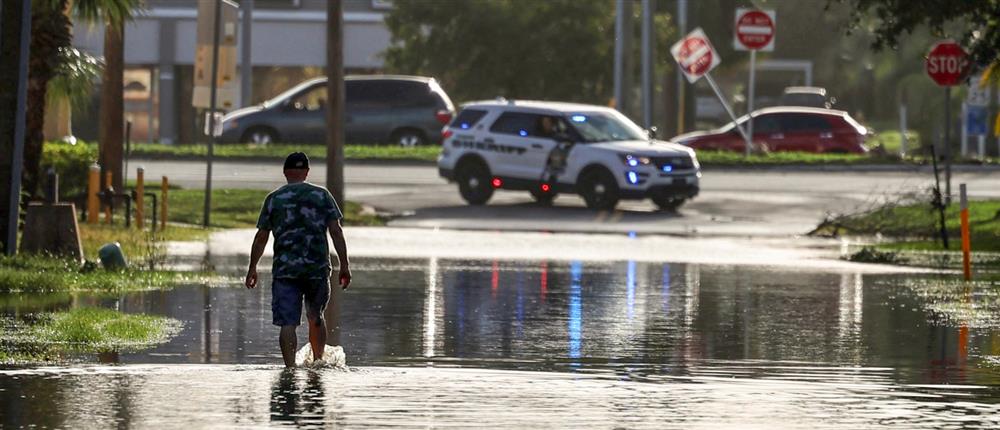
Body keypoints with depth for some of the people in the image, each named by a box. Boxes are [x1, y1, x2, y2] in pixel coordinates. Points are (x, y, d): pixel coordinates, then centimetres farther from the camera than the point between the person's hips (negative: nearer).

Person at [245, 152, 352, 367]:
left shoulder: (274, 199, 4)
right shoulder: (322, 195, 4)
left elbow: (261, 237, 4)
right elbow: (336, 231, -1)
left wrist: (252, 268, 12)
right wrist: (344, 265, 2)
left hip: (284, 270, -1)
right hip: (318, 268, 1)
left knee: (287, 323, -4)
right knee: (316, 317, 20)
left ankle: (290, 368, -15)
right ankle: (318, 362, 25)